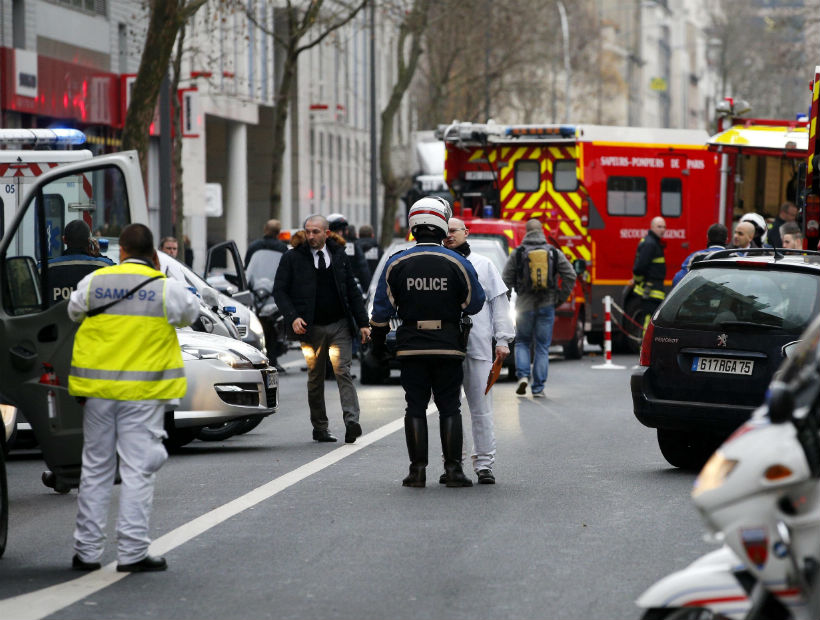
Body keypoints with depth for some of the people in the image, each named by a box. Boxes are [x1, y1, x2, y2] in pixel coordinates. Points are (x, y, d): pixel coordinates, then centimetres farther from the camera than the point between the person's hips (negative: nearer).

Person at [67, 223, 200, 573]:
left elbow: (74, 312, 19)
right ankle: (132, 553, -1)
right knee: (137, 471, 0)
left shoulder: (93, 282, 2)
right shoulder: (165, 288, -6)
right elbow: (191, 312, 13)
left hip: (98, 388, 3)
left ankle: (86, 551, 14)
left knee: (95, 469, 11)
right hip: (143, 390, -3)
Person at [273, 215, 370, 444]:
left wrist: (363, 323, 6)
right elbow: (279, 290, 0)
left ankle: (352, 421, -23)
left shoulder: (339, 256, 8)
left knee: (343, 372, -12)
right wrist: (293, 317, -14)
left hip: (340, 325, 1)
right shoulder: (292, 258, 1)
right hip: (311, 328, -1)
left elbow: (352, 291, 12)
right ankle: (319, 427, 14)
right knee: (315, 379, 6)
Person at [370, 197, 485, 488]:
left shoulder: (396, 263, -1)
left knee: (415, 407, 6)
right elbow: (474, 304, 1)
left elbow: (382, 310, 1)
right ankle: (453, 469, 2)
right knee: (449, 408, 5)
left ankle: (418, 469, 3)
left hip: (411, 346, 1)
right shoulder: (457, 263, -6)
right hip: (449, 346, -1)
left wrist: (378, 342, 13)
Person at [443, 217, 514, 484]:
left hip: (478, 345, -1)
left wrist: (503, 339, 1)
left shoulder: (483, 264, 11)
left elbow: (499, 302, 9)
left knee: (481, 409, -1)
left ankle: (484, 464, 2)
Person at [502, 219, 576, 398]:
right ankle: (538, 388, 3)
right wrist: (561, 297, 6)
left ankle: (523, 375, -5)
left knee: (522, 342, 16)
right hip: (547, 305, 1)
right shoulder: (554, 253, 2)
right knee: (542, 346, 6)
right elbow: (570, 275, -3)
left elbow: (506, 280, -3)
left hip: (525, 304, -1)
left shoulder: (518, 253, -2)